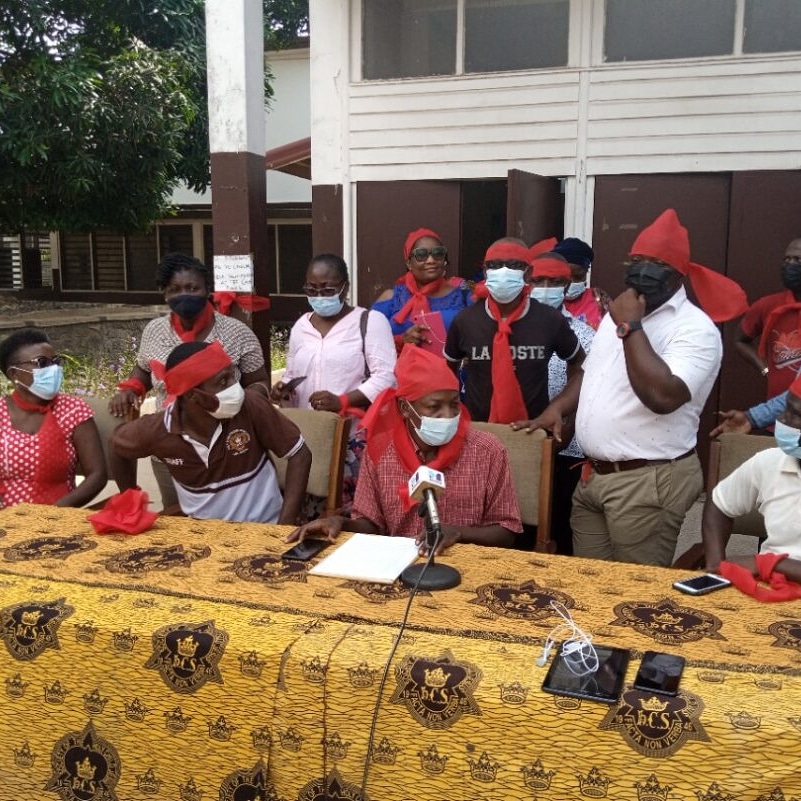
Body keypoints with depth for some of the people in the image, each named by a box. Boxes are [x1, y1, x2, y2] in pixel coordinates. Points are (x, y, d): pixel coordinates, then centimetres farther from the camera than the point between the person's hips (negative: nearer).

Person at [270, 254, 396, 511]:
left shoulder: (370, 321, -1)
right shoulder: (301, 325, 17)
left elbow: (386, 376, -11)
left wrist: (341, 401, -21)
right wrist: (283, 390, 1)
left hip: (353, 435, -5)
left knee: (349, 509, -11)